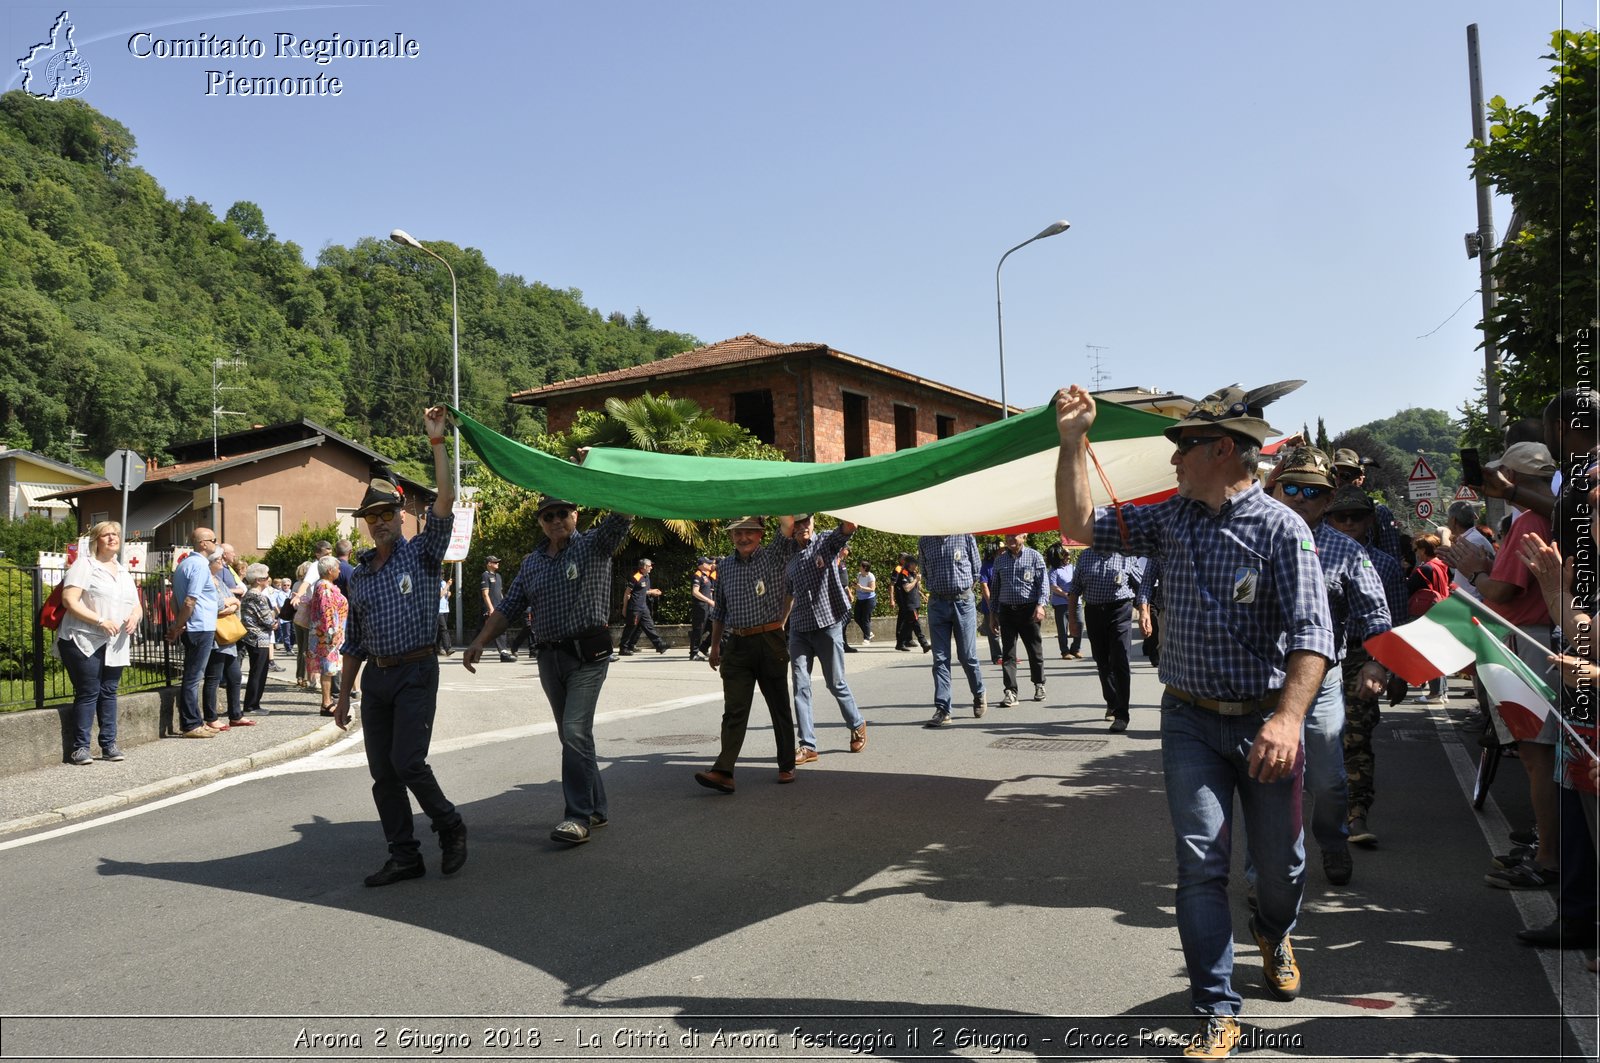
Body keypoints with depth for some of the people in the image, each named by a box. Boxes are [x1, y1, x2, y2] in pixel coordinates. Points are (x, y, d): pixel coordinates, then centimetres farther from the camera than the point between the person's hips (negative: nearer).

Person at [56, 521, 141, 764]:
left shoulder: (123, 571, 18)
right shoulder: (84, 565, -3)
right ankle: (79, 747, 3)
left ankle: (109, 744, 13)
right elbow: (69, 601, -13)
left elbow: (136, 605, 18)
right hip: (85, 642, -6)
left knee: (109, 692, 8)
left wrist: (135, 616, -6)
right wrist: (101, 621, -21)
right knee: (87, 694, -4)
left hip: (115, 644, 6)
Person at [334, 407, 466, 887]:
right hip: (375, 677, 6)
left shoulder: (421, 554, 0)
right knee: (382, 773, 4)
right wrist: (344, 694, 16)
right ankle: (404, 856, 13)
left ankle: (451, 827, 10)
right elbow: (353, 640, 19)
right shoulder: (358, 575, 15)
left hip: (416, 672, -6)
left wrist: (436, 441, -19)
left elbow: (445, 499, -15)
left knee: (408, 762, -14)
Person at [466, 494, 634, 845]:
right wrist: (479, 642, 3)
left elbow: (623, 515, -19)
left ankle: (578, 817, -9)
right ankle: (597, 808, 23)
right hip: (548, 658, 6)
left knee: (575, 732, -15)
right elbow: (508, 607, 13)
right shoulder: (531, 562, 14)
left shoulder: (594, 545, -2)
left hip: (587, 656, -6)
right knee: (574, 736, 12)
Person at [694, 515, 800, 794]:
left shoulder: (775, 557, 0)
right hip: (736, 646, 3)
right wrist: (715, 646, 19)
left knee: (779, 708, 8)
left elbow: (787, 525, -17)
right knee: (734, 710, -4)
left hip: (769, 642, -2)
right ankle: (723, 771, -10)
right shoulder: (724, 566, 11)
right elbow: (719, 610, 19)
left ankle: (787, 766, 20)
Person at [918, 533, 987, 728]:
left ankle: (979, 694, 29)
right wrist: (938, 589, 12)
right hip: (937, 603, 2)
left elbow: (976, 569, 9)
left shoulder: (965, 537, -1)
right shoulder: (924, 541, 6)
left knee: (967, 656, 3)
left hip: (963, 602, -2)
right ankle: (942, 710, 1)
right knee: (940, 658, -1)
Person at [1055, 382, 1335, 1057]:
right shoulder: (1170, 520, 4)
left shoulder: (1279, 526, -11)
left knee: (1280, 861, 13)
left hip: (1266, 723, -2)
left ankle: (1274, 936, 47)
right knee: (1200, 863, -3)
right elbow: (1079, 525, 6)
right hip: (1191, 723, 3)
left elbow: (1312, 631, -19)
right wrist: (1073, 441, -3)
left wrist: (1289, 717, -33)